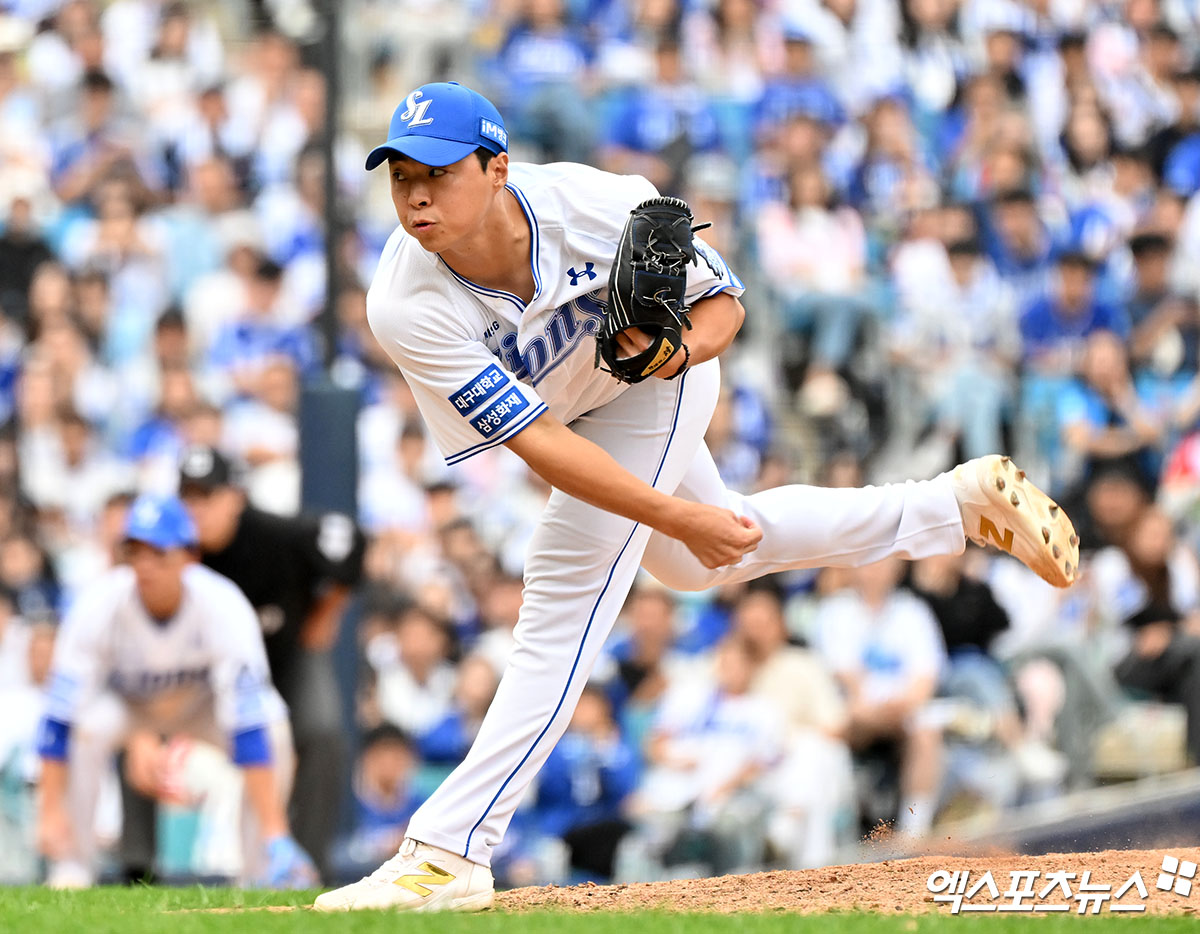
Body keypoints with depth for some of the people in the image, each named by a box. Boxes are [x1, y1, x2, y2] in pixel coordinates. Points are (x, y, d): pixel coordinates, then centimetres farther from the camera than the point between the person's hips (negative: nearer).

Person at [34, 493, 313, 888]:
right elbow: (61, 714, -33)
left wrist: (275, 836, -46)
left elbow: (248, 723, -41)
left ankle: (263, 870, -14)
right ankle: (71, 867, -18)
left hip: (202, 705, 0)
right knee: (88, 725, -34)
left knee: (271, 721, -29)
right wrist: (50, 811, -41)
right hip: (127, 703, 0)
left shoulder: (223, 606, -35)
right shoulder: (99, 605, -32)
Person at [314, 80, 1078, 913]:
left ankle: (448, 854, -14)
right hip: (570, 406, 4)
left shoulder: (600, 205, -38)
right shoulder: (406, 309, -36)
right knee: (697, 558, 24)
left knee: (566, 596, -15)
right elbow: (536, 442, -36)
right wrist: (676, 517, -41)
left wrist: (683, 345, -43)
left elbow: (724, 299, -19)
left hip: (656, 384, -4)